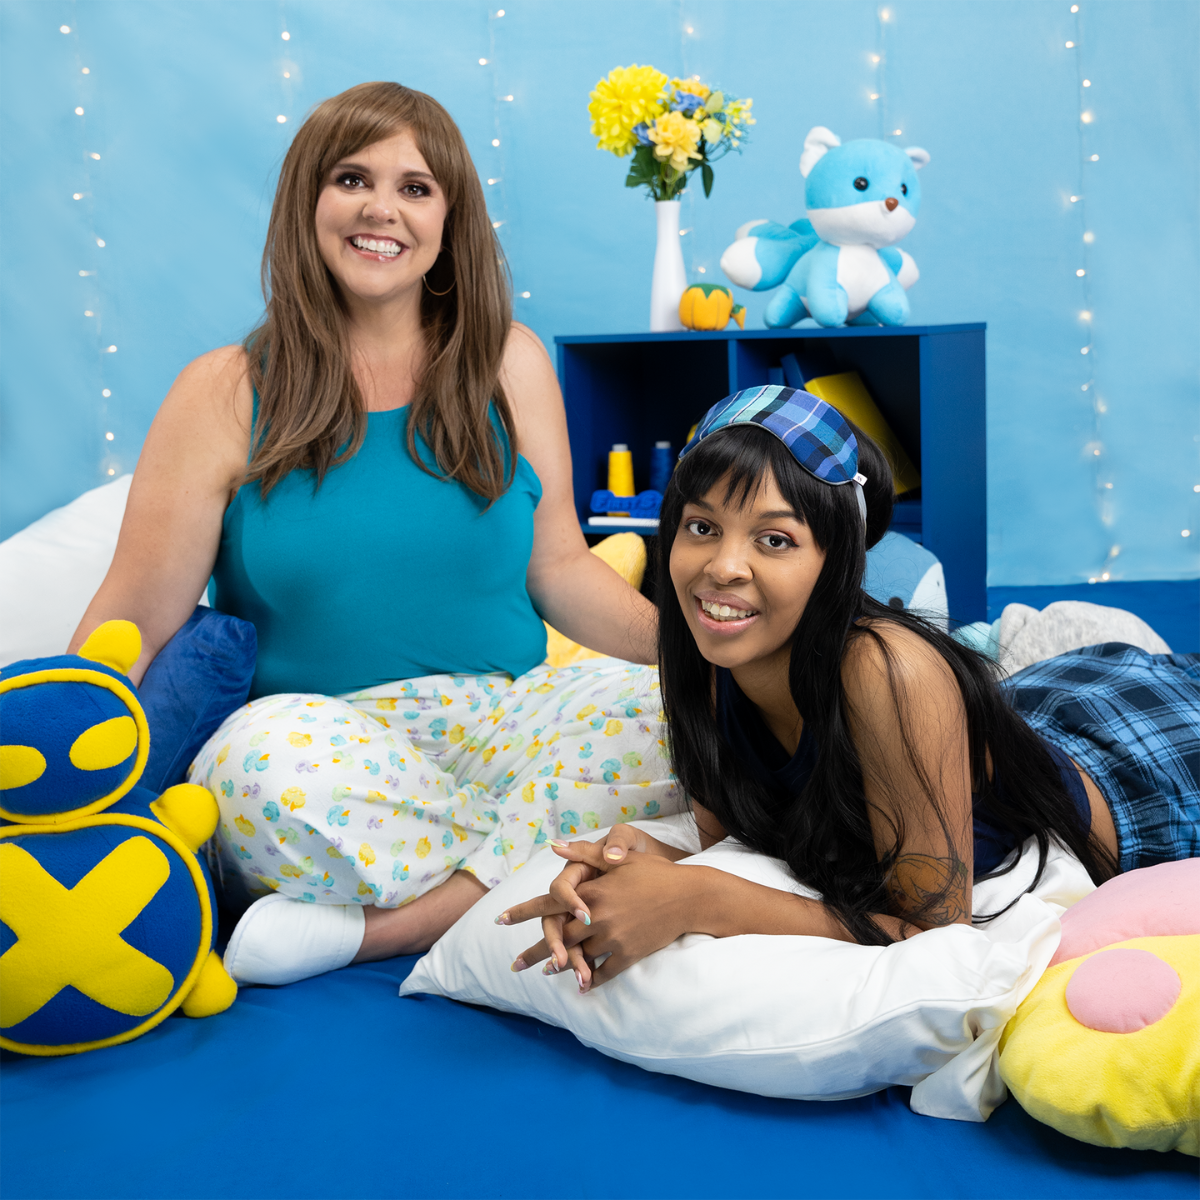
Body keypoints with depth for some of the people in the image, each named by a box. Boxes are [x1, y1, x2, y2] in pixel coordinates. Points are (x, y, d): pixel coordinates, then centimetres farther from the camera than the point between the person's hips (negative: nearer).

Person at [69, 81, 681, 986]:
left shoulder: (509, 365, 10)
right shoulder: (226, 396, 3)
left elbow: (559, 567, 11)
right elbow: (134, 622, -1)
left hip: (499, 725, 3)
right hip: (319, 738, -2)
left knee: (671, 708, -26)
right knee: (267, 752, -37)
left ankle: (374, 930, -26)